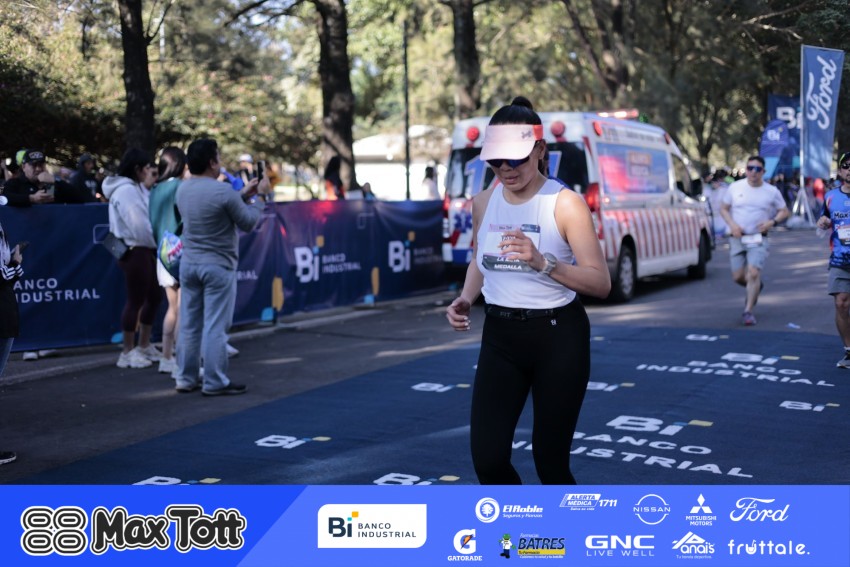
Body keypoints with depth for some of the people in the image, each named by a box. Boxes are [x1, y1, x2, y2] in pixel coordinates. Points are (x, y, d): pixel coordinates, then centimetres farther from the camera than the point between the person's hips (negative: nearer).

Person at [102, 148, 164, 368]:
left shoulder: (136, 189, 17)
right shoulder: (127, 190, -15)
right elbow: (139, 226, -20)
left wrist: (154, 246, -1)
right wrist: (155, 244, -6)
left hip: (144, 250, 10)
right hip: (134, 251, -10)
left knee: (154, 296, 15)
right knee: (135, 300, -3)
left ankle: (144, 346, 27)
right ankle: (127, 352, 8)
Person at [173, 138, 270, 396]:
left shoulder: (183, 189, 5)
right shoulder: (223, 191, -18)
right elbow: (248, 222, -7)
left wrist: (244, 195, 18)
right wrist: (259, 197, 7)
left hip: (189, 263, 7)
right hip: (218, 267, -7)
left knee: (189, 324, 12)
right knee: (215, 326, -1)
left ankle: (185, 379, 18)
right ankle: (215, 382, 4)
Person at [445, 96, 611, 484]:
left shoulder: (565, 204, -12)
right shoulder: (483, 202, 3)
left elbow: (601, 283, -15)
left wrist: (543, 262, -29)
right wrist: (466, 299, 2)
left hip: (558, 336, -4)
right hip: (500, 336, 4)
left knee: (550, 460, 4)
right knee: (487, 458, -2)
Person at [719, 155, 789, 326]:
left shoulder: (772, 191, 1)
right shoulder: (735, 187, 1)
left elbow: (784, 211, 10)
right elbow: (723, 208, 9)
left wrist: (772, 222, -10)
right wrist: (732, 224, -8)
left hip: (758, 239, -2)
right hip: (737, 238, 2)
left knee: (753, 273, -17)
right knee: (738, 277, 3)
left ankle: (748, 311, -9)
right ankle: (756, 287, 37)